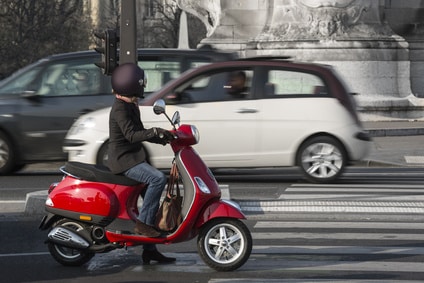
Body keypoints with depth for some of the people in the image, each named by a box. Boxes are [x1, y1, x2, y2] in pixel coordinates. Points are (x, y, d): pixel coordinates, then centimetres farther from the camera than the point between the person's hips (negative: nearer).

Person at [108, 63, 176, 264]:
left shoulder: (129, 106, 16)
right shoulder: (120, 108, -15)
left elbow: (138, 133, 25)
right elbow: (131, 135, -25)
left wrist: (161, 139, 17)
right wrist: (154, 132, -34)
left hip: (131, 159, 11)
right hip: (123, 160, -11)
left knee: (153, 189, 11)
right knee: (158, 179, -29)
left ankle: (150, 250, 14)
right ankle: (143, 223, -23)